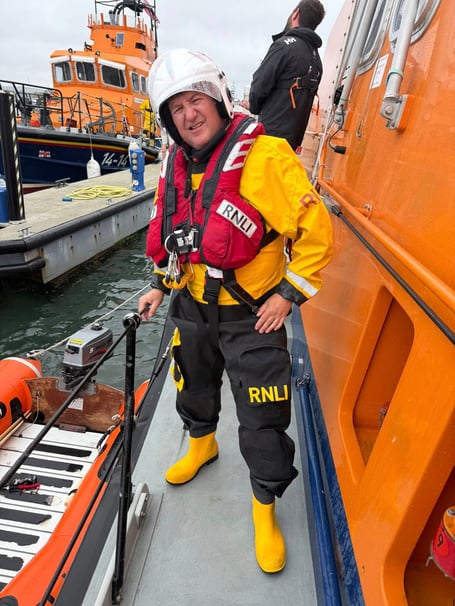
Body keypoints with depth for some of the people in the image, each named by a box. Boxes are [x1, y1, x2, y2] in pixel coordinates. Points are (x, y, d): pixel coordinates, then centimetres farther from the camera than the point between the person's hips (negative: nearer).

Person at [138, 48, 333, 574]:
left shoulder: (265, 155, -18)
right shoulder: (175, 165, 3)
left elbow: (317, 232, -18)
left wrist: (287, 295, -17)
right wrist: (160, 286, 13)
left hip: (253, 314, -5)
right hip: (193, 307, 6)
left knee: (263, 419, 5)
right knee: (194, 389, 25)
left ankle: (264, 505, 33)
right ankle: (202, 444, 58)